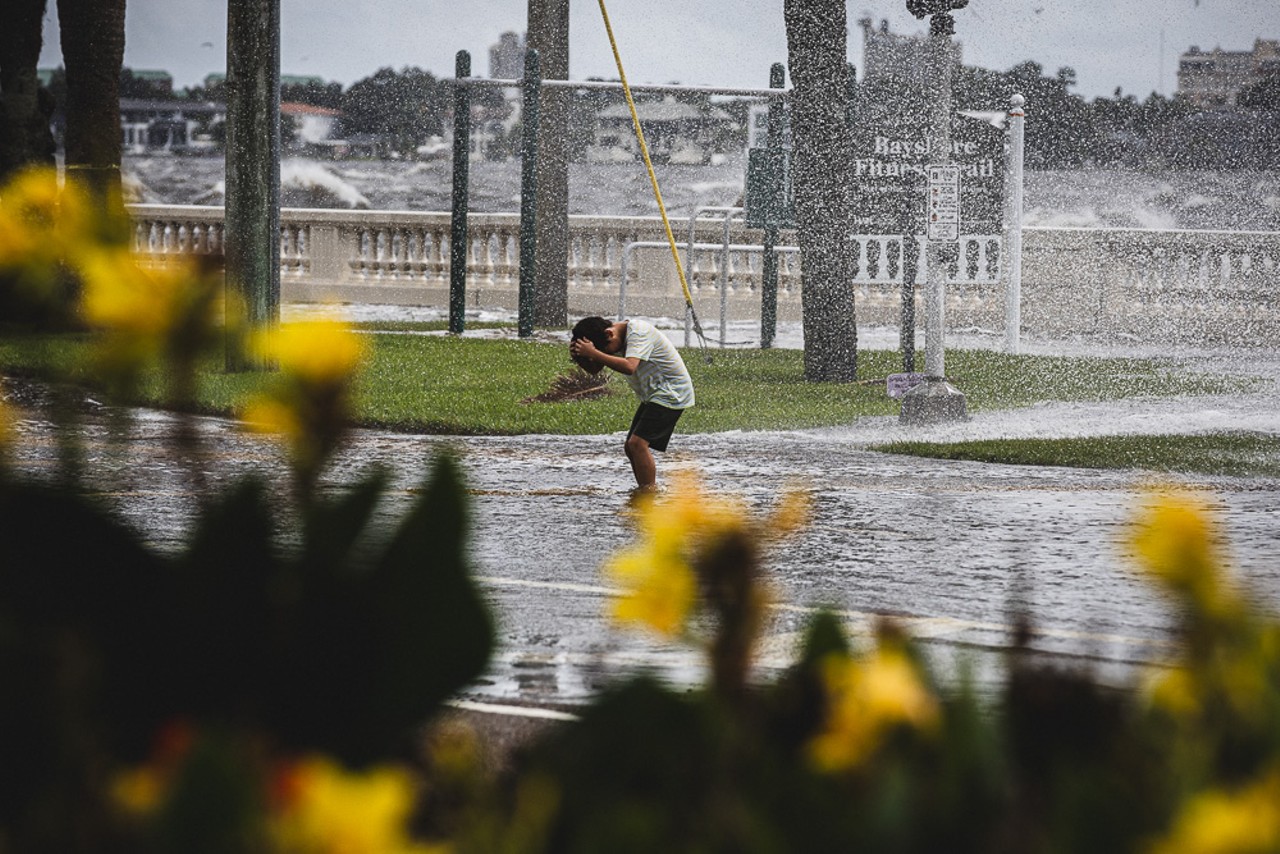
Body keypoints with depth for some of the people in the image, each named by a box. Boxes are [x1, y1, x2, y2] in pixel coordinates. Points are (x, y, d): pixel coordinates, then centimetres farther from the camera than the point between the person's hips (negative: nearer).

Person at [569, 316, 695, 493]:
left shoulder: (638, 331, -23)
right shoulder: (617, 341, 4)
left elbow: (629, 367, -38)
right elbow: (595, 369, 2)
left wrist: (593, 353, -38)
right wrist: (578, 355, -18)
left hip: (671, 394, -10)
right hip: (653, 396, 10)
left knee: (638, 443, -19)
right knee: (631, 446, 7)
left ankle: (648, 493, -17)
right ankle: (644, 492, 16)